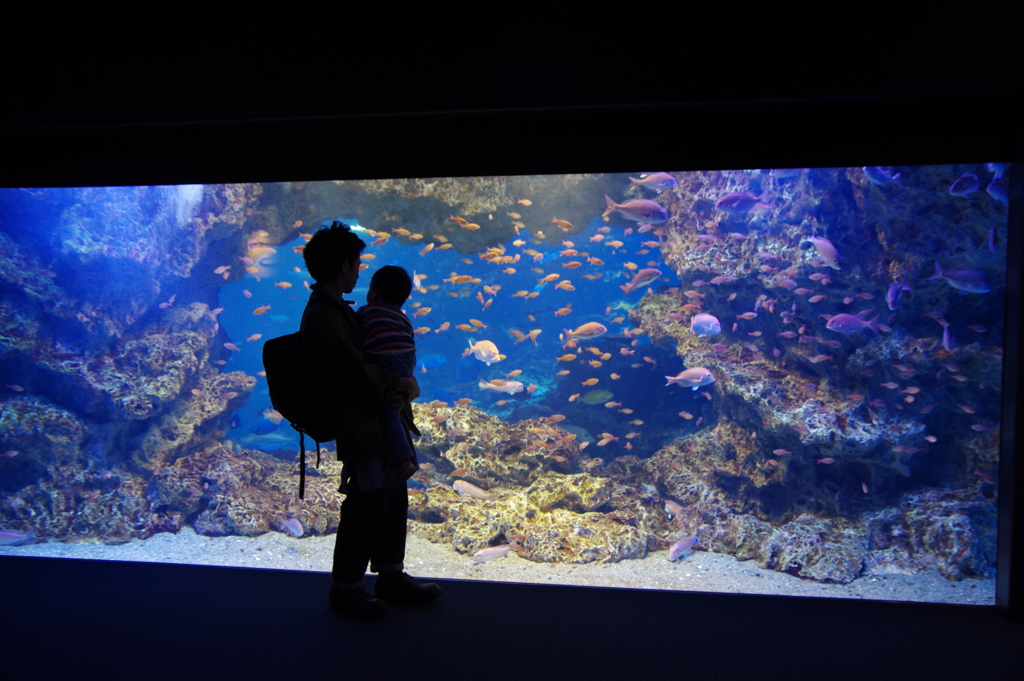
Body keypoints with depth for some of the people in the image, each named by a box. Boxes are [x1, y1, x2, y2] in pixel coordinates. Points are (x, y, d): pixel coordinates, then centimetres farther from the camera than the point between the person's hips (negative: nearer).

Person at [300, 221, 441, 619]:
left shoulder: (336, 309, 14)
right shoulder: (323, 317, -19)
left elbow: (366, 362, 16)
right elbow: (358, 379, -24)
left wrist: (395, 387, -3)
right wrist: (399, 385, -9)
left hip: (377, 422, 10)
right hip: (358, 429, -10)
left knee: (393, 499, 17)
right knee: (366, 507, 1)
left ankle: (390, 578, 32)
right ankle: (346, 590, 19)